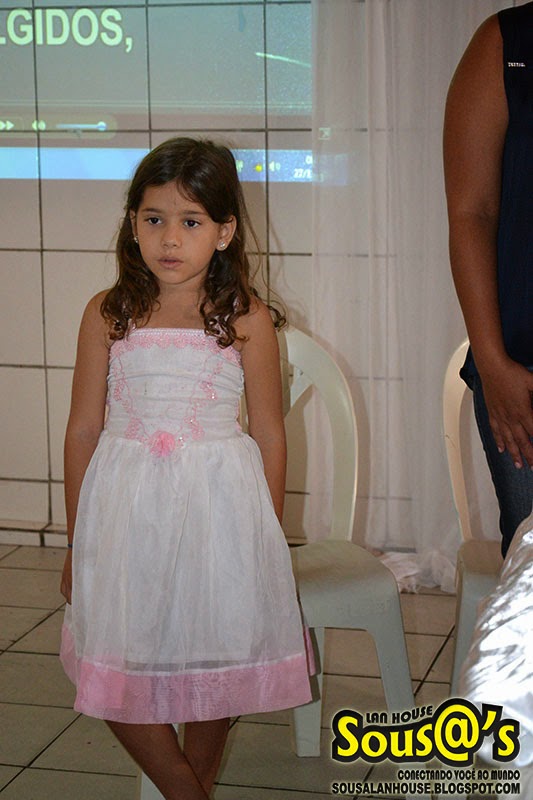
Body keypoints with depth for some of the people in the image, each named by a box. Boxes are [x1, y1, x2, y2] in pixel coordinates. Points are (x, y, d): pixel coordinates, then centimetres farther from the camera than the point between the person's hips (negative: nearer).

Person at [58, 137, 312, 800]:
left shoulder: (246, 321, -3)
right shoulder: (107, 316, 1)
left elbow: (269, 435, 3)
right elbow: (83, 429, 6)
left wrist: (268, 539, 6)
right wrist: (77, 541, 8)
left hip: (220, 508, -1)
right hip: (125, 512, 2)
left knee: (213, 671, 8)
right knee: (114, 674, 3)